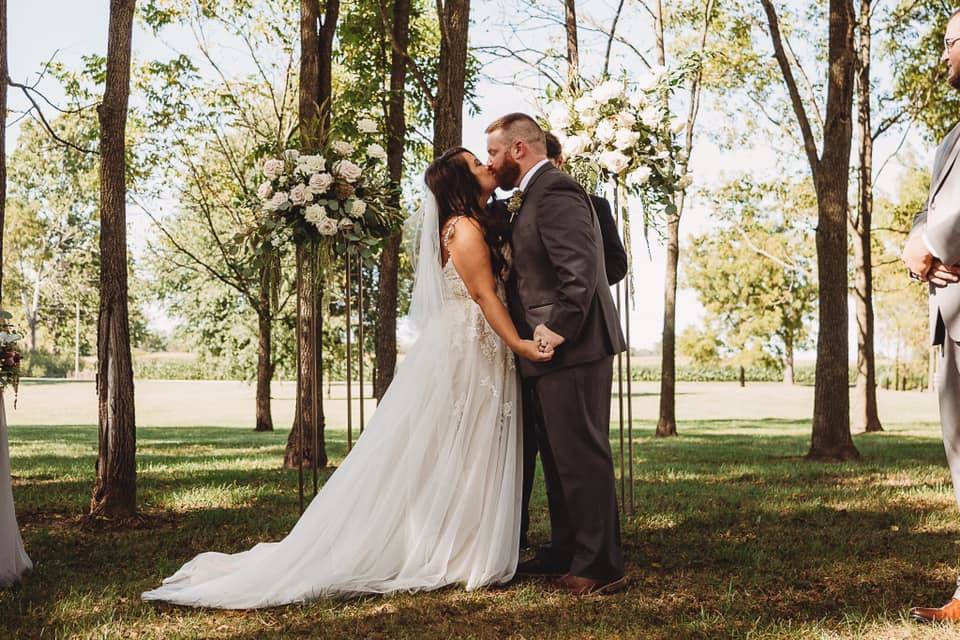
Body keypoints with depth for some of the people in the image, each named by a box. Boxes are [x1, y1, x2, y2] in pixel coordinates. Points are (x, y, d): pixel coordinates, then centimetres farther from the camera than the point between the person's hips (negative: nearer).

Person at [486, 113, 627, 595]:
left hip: (571, 347, -11)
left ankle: (600, 566, 2)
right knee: (558, 456, 17)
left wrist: (559, 328, -24)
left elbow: (581, 267, -24)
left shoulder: (554, 191, -14)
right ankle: (566, 552, 28)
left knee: (581, 456, -5)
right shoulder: (533, 195, 19)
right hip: (552, 353, 11)